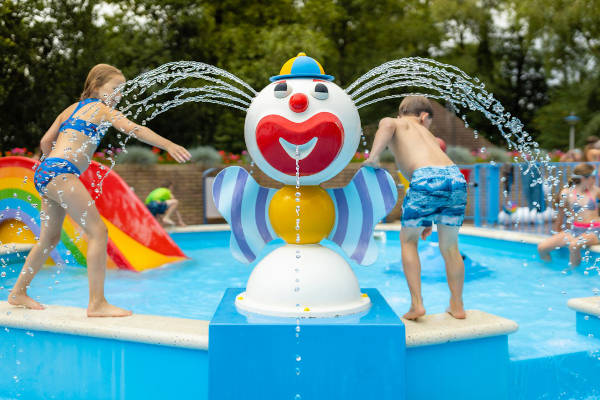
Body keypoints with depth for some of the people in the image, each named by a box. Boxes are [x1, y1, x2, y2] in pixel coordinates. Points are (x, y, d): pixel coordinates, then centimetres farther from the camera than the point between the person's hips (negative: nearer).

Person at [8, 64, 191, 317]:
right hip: (61, 173, -10)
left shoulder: (72, 108, 24)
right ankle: (97, 303, -14)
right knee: (98, 232, -12)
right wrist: (168, 145, -20)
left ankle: (18, 292, 33)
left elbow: (46, 141, 24)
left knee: (50, 239, 20)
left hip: (45, 172, 10)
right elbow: (134, 129, -14)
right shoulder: (102, 109, 0)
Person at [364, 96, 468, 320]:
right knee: (449, 246, 21)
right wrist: (430, 219, 35)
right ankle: (457, 305, 31)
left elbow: (388, 125, -5)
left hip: (427, 178, -5)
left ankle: (417, 304, 11)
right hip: (456, 177, 5)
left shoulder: (396, 123, 23)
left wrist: (372, 158, 1)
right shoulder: (426, 133, 37)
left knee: (408, 239, 16)